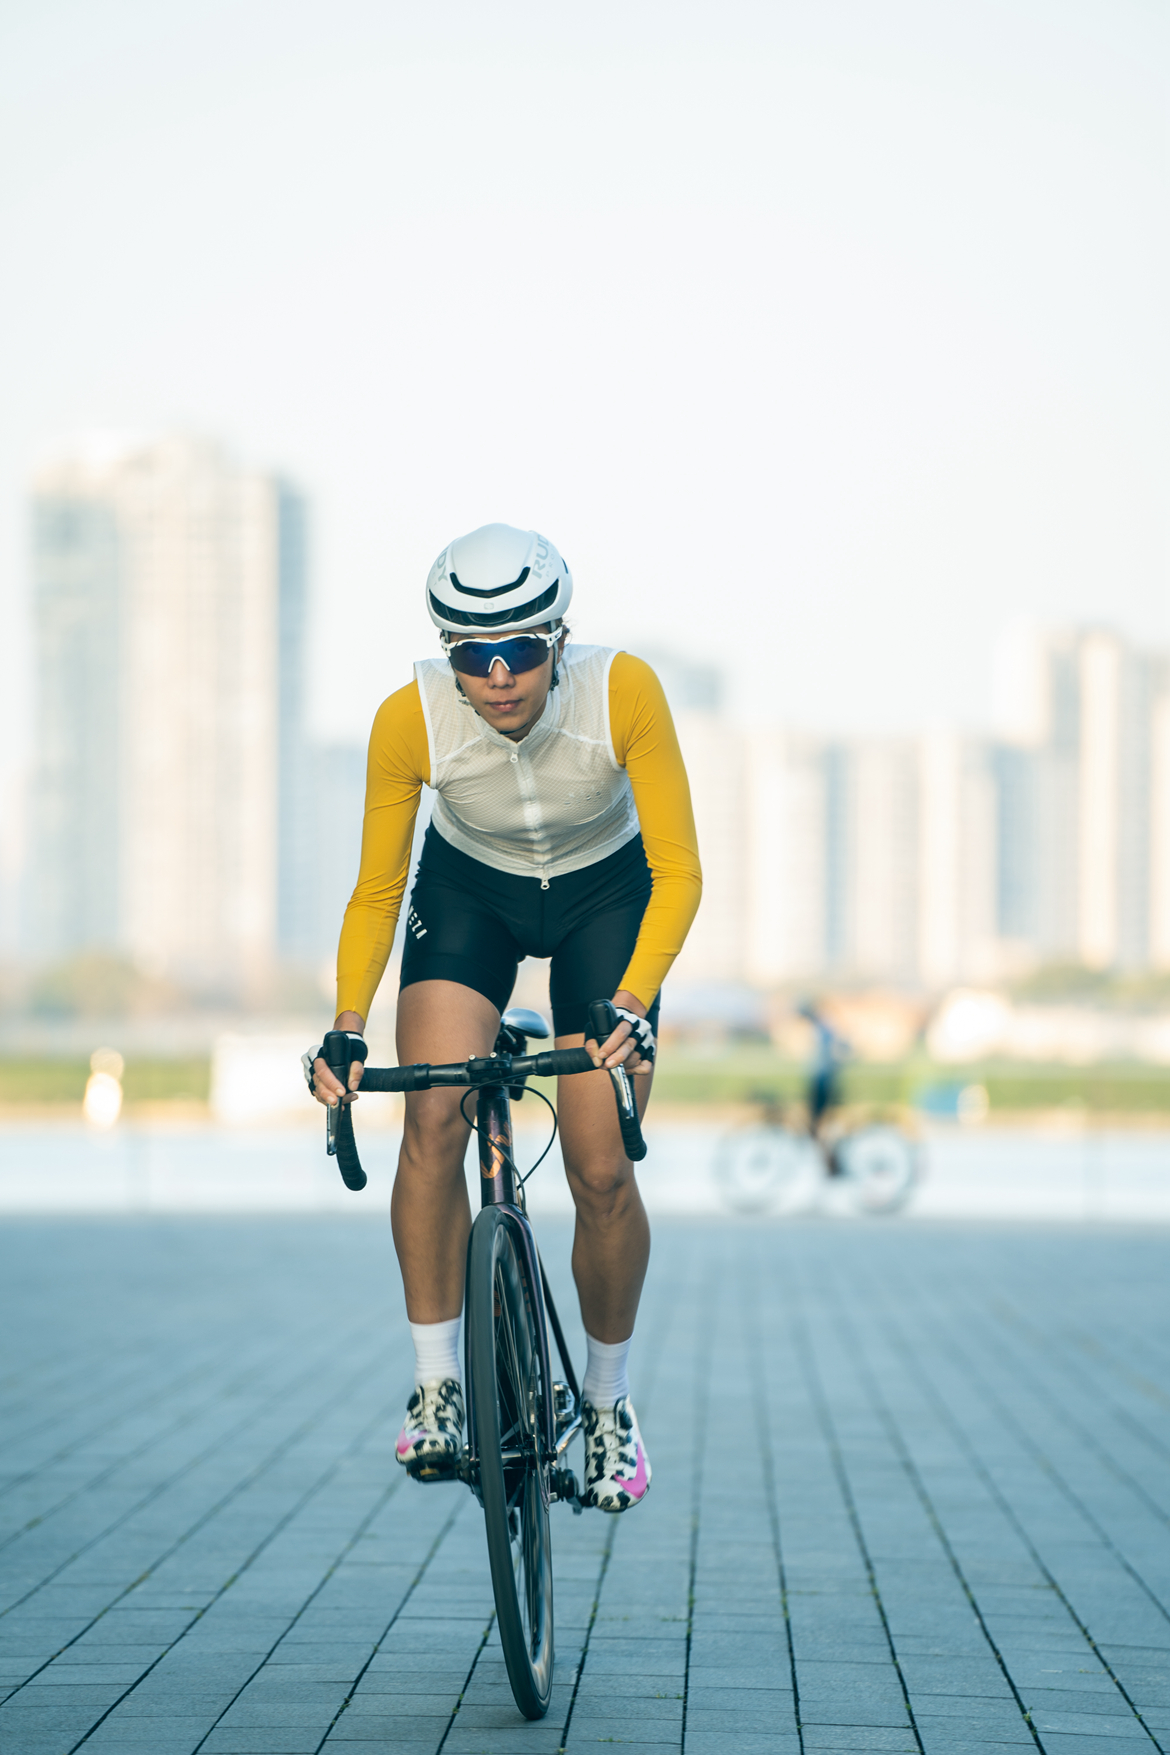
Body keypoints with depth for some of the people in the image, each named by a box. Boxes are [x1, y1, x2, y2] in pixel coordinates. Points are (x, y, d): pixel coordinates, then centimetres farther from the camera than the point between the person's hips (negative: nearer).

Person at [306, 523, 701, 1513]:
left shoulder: (624, 692, -32)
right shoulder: (410, 720, -29)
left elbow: (678, 872, -27)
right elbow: (376, 894, -17)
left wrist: (630, 1006, -40)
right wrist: (347, 1027, -28)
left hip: (603, 893, -1)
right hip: (469, 891, 1)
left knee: (602, 1172, -9)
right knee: (434, 1120, -23)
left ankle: (609, 1401, 14)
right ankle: (437, 1387, -11)